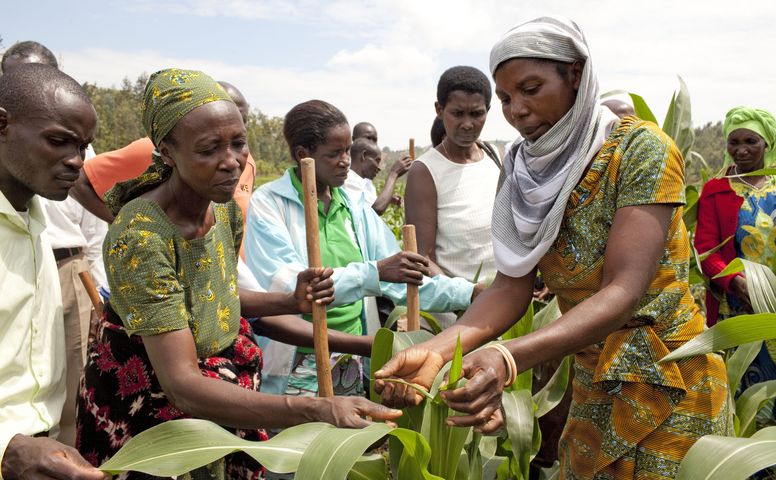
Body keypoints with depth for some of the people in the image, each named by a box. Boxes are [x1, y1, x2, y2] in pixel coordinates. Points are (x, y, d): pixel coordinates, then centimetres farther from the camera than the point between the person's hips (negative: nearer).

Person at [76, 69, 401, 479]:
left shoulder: (226, 209, -9)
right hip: (147, 418, -6)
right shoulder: (139, 237, -31)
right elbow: (183, 385, -36)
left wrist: (293, 302, -10)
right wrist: (317, 410, -47)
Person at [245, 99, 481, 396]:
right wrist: (374, 273, -28)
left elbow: (404, 282, 6)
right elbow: (288, 287, -21)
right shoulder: (267, 204, -7)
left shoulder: (356, 208, 8)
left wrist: (474, 293, -5)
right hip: (296, 369, -4)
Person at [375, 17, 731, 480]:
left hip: (668, 383, -5)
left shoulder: (641, 148, -18)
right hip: (592, 385, 5)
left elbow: (625, 291, -27)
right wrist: (437, 350, -27)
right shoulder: (525, 173, -2)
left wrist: (509, 358, -41)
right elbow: (512, 287, -9)